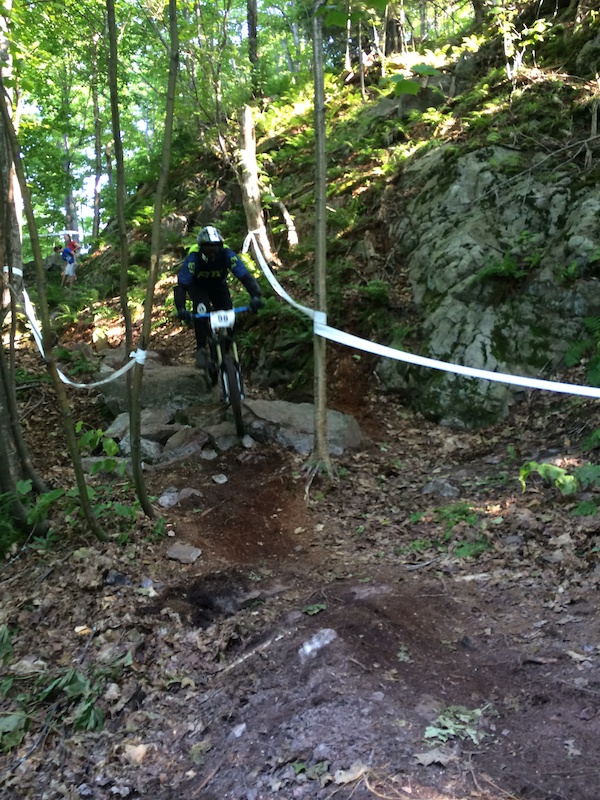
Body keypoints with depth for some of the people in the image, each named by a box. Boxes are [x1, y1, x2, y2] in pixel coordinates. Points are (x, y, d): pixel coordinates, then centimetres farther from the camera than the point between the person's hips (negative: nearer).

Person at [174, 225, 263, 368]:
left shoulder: (227, 254, -32)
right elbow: (181, 285, -38)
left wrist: (256, 296, -56)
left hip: (218, 285, 2)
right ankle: (201, 349, -19)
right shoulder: (193, 258, -35)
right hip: (197, 286, -2)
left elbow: (245, 276, -37)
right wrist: (181, 309, -55)